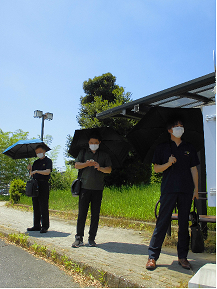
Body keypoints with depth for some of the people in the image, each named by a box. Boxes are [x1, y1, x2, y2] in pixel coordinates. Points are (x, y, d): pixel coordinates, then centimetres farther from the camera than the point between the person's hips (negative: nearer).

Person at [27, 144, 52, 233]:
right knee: (36, 206, 9)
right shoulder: (36, 162, 19)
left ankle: (45, 226, 0)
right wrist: (30, 169, -1)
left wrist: (37, 171, -21)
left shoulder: (48, 161, 1)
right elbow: (32, 174, 18)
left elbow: (47, 172, -13)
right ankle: (37, 225, 17)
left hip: (43, 184, -6)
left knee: (43, 206, -6)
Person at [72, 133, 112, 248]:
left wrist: (100, 168, -18)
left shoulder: (104, 155, 11)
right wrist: (86, 164, -15)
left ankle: (92, 239, 14)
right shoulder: (83, 152, 13)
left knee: (95, 215, 4)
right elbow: (76, 165, 3)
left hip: (98, 188, 0)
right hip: (85, 187, 0)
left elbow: (109, 169, 2)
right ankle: (79, 238, 8)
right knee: (82, 213, -1)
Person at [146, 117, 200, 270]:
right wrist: (168, 163, -14)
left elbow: (194, 169, 12)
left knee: (184, 223, 8)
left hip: (186, 190, 2)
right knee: (162, 222, -3)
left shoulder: (189, 148, 13)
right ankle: (152, 256, 5)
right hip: (169, 190, -2)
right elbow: (156, 168, 5)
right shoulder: (163, 148, 7)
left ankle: (182, 257, 20)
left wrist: (196, 189, 7)